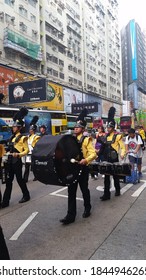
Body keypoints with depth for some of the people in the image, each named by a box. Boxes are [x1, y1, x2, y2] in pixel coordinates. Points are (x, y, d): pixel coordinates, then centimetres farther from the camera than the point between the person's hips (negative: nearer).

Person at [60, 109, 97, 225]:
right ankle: (71, 215, 10)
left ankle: (87, 209, 35)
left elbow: (93, 153, -14)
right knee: (71, 191, 4)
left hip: (82, 169, -5)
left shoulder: (86, 140, -8)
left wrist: (85, 160, -31)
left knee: (84, 189, 12)